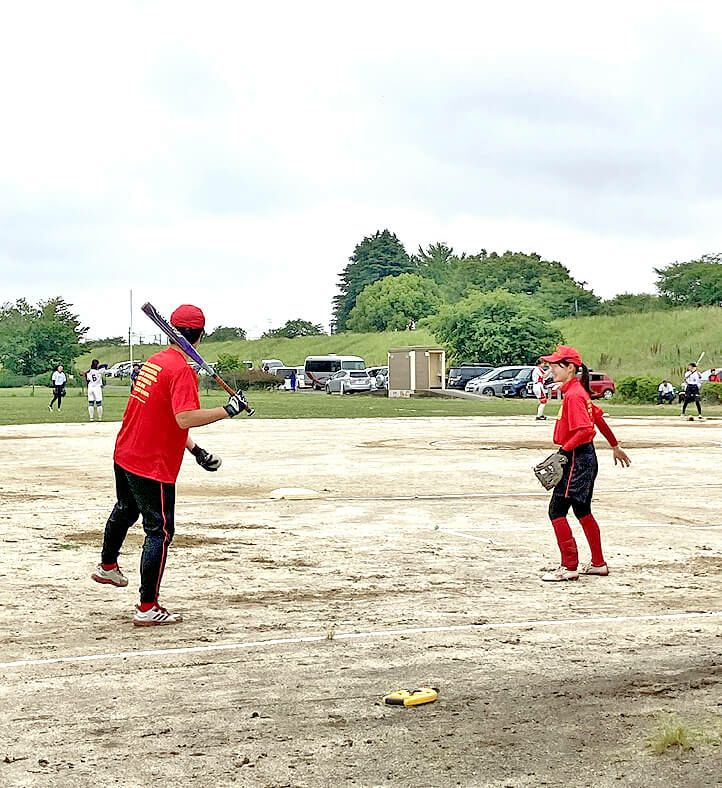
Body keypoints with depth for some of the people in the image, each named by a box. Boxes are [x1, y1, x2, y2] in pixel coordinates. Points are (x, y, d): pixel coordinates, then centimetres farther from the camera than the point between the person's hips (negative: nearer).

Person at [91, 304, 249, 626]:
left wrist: (194, 450, 13)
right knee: (160, 531, 0)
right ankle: (148, 608, 2)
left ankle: (108, 566, 54)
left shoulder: (154, 361, 8)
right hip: (153, 466, -9)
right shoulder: (182, 369, -20)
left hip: (124, 455, 9)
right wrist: (229, 410, -27)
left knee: (125, 509, 32)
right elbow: (185, 418, -32)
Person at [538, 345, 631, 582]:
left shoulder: (573, 394, -18)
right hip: (585, 458, 11)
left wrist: (563, 451, -28)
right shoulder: (577, 391, 12)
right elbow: (598, 418, 21)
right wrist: (615, 446, 29)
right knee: (582, 511, 19)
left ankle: (569, 567, -4)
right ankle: (598, 563, 28)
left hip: (577, 460, -11)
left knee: (557, 510, -7)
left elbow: (585, 430, -27)